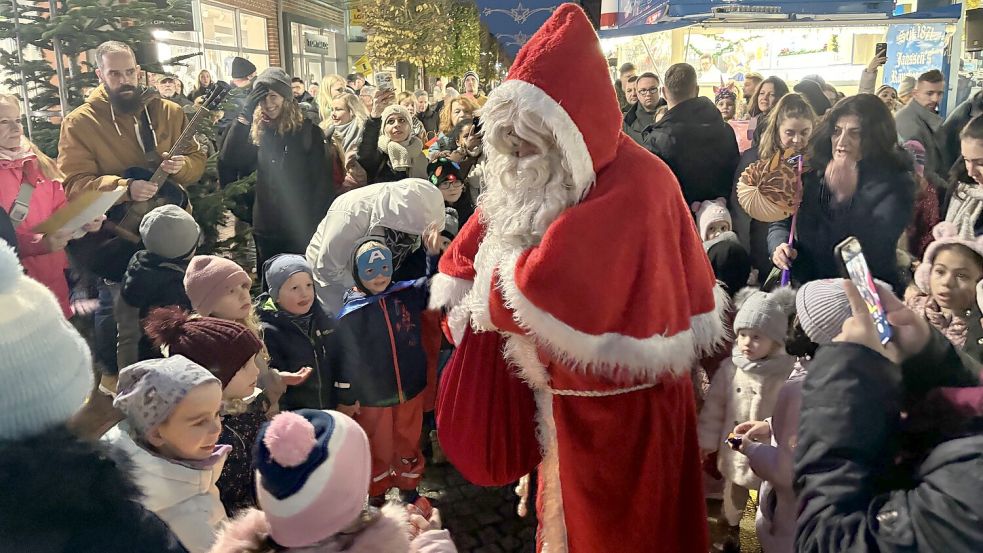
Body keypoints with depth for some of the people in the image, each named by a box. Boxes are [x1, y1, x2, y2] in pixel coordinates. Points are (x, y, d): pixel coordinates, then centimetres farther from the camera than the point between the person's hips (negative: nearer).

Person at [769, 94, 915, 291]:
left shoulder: (895, 184, -4)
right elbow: (781, 223, 11)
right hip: (807, 286, 4)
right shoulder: (812, 174, 7)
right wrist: (779, 246, -12)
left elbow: (877, 249, -17)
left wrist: (847, 197, -28)